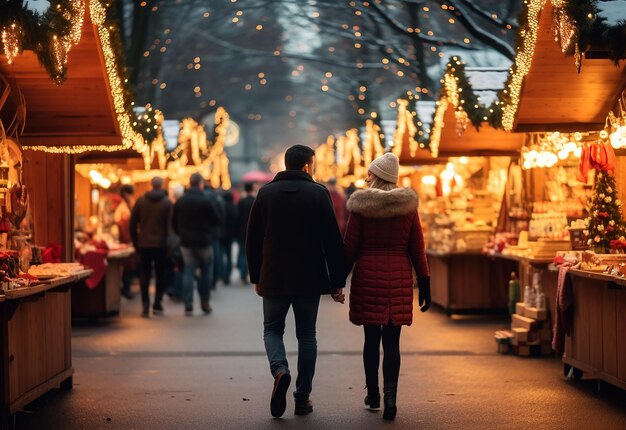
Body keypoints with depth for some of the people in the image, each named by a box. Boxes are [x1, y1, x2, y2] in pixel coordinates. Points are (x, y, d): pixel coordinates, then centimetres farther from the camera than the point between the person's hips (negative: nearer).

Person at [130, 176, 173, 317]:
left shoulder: (140, 201, 2)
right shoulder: (167, 203, -4)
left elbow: (133, 224, 3)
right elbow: (170, 226, -6)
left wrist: (135, 242, 11)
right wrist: (169, 243, 1)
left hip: (144, 244, 2)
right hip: (161, 244, -1)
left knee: (144, 275, 6)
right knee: (160, 275, 10)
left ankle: (145, 306, -1)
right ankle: (157, 305, 7)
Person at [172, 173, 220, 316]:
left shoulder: (180, 201, 1)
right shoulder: (205, 200, -12)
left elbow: (174, 223, 7)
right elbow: (216, 220, -6)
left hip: (186, 242, 3)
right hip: (203, 241, -3)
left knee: (188, 272, 5)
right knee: (206, 271, 11)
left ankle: (188, 306, 0)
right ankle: (205, 303, 12)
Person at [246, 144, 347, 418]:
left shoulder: (266, 193, 4)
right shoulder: (318, 193, -4)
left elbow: (253, 241, 6)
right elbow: (333, 241, -7)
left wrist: (256, 277, 16)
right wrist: (337, 282, -1)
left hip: (274, 278, 1)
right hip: (310, 279, -1)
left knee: (272, 329, 15)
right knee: (306, 336, 10)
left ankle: (280, 370, -14)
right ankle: (302, 398, 10)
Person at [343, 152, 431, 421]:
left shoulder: (361, 206, -5)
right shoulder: (408, 206, 1)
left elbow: (350, 247, -3)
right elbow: (417, 249, 3)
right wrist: (424, 285, 9)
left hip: (368, 275, -1)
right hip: (398, 277, 1)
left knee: (371, 338, 11)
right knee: (391, 341, 3)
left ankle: (373, 395, 21)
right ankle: (390, 395, -14)